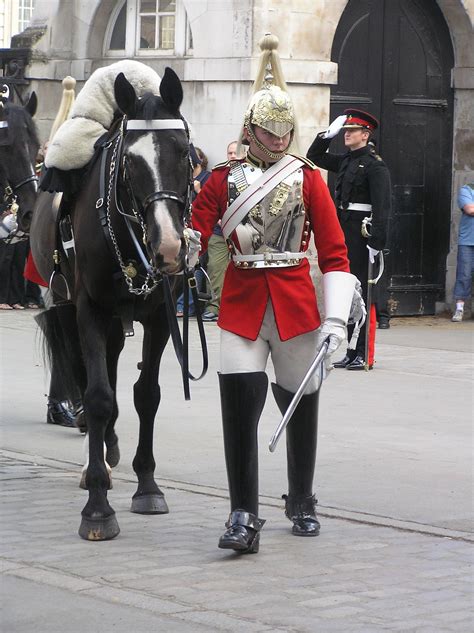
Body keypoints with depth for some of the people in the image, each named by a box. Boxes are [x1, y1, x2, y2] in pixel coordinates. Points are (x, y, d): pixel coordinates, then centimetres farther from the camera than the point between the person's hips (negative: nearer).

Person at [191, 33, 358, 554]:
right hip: (241, 304, 0)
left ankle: (301, 503, 31)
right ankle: (244, 517, -13)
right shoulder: (224, 179, 2)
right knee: (238, 399, -15)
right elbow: (195, 237, -3)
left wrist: (335, 319, -10)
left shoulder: (307, 179, 0)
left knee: (301, 403, 10)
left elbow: (334, 253, -2)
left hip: (296, 304, 0)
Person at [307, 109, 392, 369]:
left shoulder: (375, 165, -10)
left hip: (361, 235, -8)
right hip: (343, 233, 8)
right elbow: (314, 157, 27)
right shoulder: (345, 160, 15)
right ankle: (352, 352, 16)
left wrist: (376, 241, -22)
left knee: (361, 294, -7)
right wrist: (327, 135, 12)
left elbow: (382, 206, -17)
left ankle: (365, 355, -3)